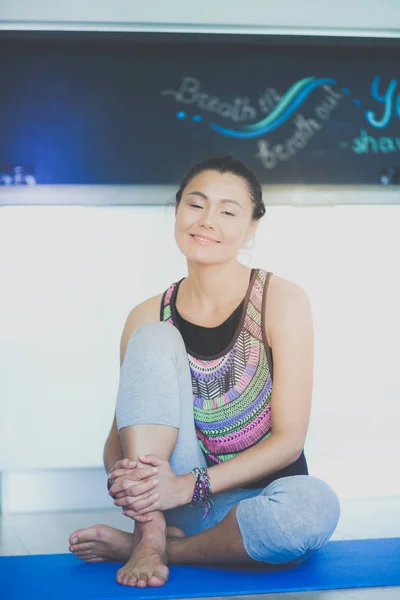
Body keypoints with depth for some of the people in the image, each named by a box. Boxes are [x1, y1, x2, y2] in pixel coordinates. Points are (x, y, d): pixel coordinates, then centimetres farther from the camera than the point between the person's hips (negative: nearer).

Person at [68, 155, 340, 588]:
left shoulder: (282, 300, -9)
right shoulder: (148, 317, 1)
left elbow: (288, 439, -13)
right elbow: (117, 437, 2)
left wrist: (190, 484, -23)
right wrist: (122, 472, -23)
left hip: (258, 499, -1)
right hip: (177, 502, 1)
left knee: (316, 506, -38)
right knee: (155, 339, -17)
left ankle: (132, 545, -17)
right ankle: (152, 534, -22)